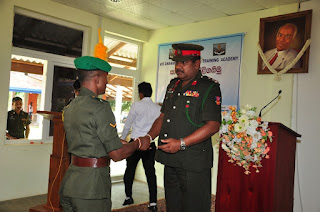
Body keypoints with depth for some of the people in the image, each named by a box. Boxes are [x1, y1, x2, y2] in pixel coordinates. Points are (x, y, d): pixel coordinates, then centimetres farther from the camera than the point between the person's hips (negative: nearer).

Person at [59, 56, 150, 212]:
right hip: (91, 187, -8)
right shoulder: (100, 108, -17)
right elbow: (117, 155, -16)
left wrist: (119, 142, 19)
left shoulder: (69, 108, 8)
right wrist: (138, 144, 1)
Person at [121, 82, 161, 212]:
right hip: (150, 144, 3)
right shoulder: (158, 108, 3)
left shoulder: (137, 105, -6)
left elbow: (128, 124, 2)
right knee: (150, 172, 6)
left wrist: (122, 138, 14)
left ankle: (128, 197, 24)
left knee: (130, 170, 12)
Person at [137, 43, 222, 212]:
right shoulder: (173, 86, 15)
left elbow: (213, 125, -15)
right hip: (170, 161, 7)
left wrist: (181, 143, -20)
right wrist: (149, 137, 4)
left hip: (194, 164, -6)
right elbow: (163, 117, 20)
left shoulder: (209, 87, -8)